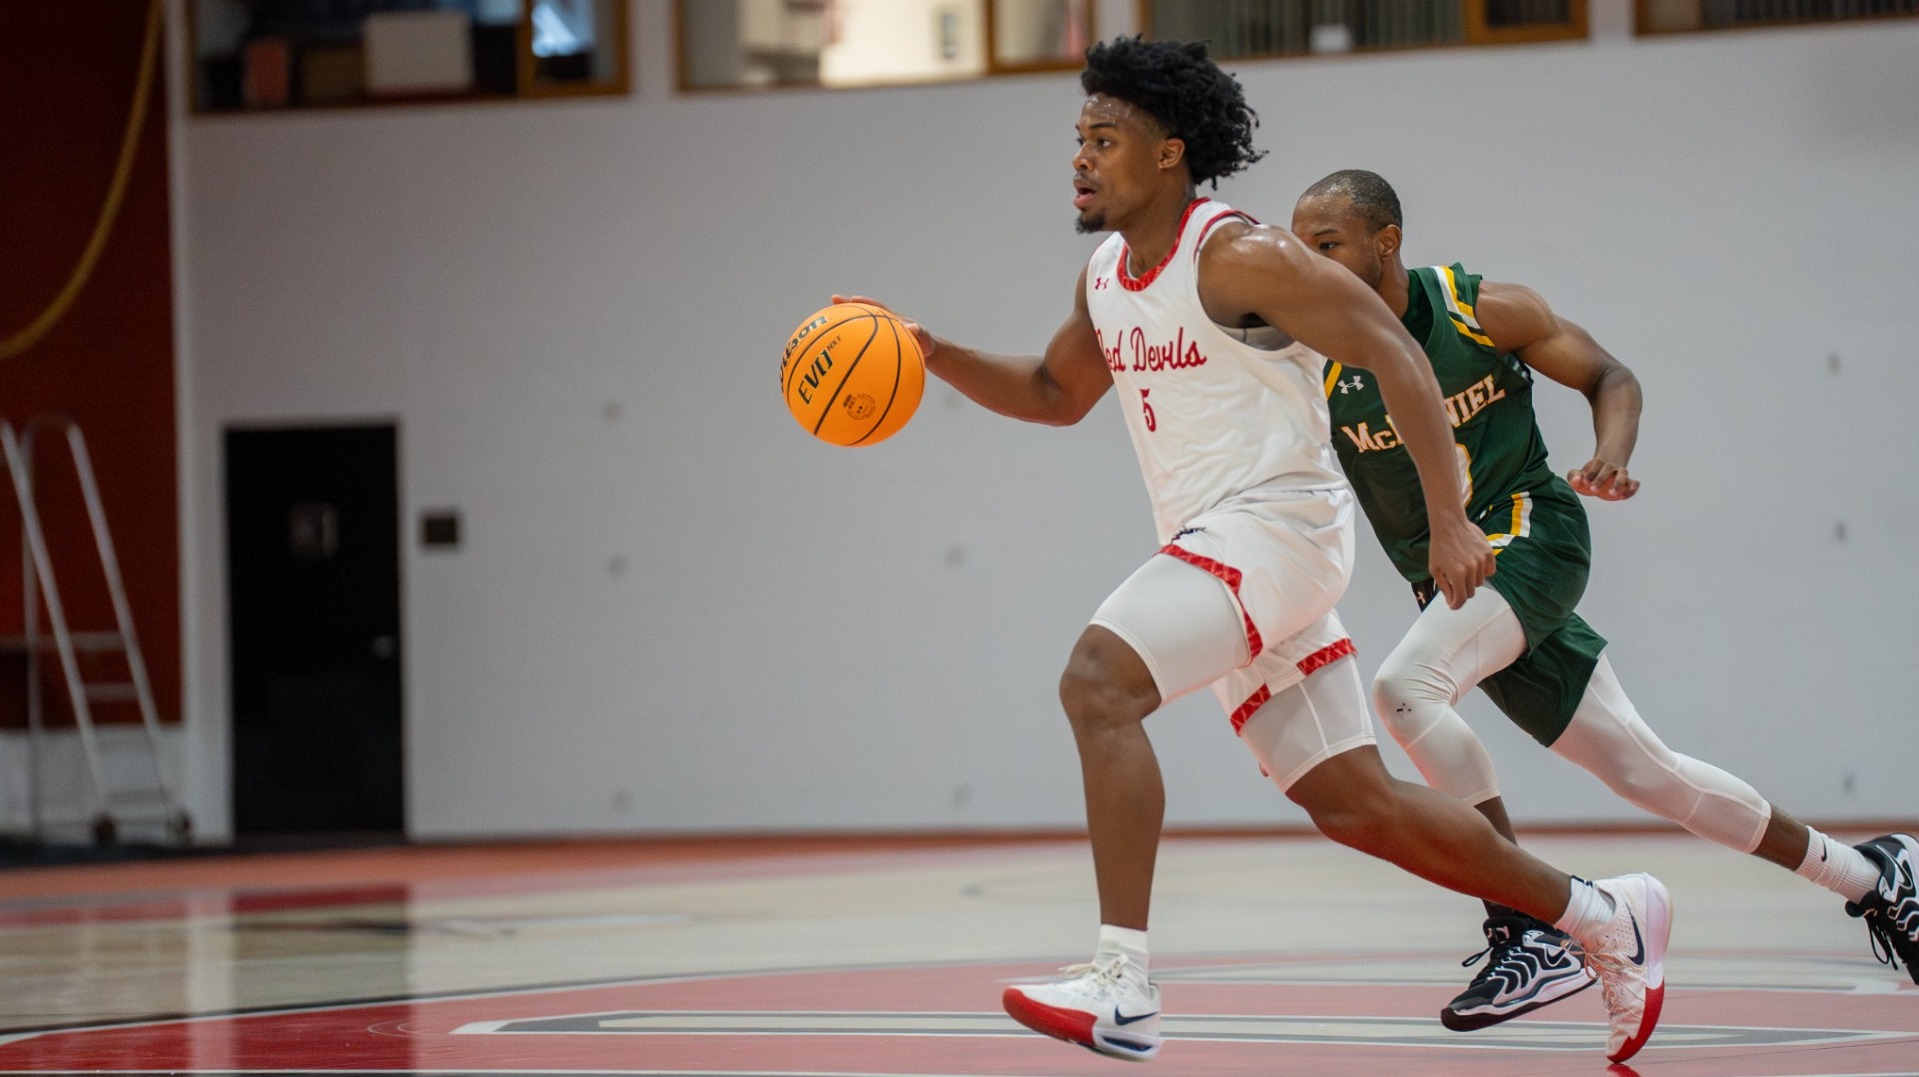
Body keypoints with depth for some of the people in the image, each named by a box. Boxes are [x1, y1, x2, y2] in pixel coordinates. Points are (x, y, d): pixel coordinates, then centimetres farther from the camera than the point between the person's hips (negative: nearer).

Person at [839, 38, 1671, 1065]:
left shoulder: (1239, 257, -13)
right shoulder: (1105, 279, 13)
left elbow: (1394, 356, -15)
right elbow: (1056, 394, 30)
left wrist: (1449, 521, -23)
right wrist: (935, 356, 12)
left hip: (1276, 525, -9)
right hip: (1213, 546, 9)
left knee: (1097, 681, -25)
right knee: (1355, 803, 9)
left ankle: (1121, 984, -29)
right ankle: (1605, 917, 23)